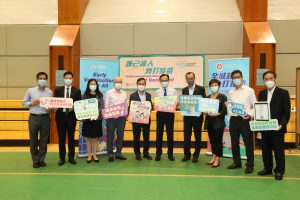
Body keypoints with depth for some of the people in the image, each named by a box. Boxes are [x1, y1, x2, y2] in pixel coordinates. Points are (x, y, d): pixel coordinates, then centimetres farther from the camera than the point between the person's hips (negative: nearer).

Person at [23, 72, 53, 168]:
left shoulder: (50, 92, 3)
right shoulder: (30, 90, 2)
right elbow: (24, 103, 6)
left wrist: (50, 108, -15)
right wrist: (32, 103, -11)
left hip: (45, 117, 0)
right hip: (33, 117, 0)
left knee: (44, 140, 7)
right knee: (33, 140, 6)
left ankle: (41, 159, 21)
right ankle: (35, 160, 20)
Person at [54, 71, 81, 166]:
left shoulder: (77, 91, 4)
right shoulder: (58, 89, 7)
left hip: (71, 116, -1)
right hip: (60, 116, 1)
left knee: (71, 138, 8)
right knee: (61, 138, 7)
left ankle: (71, 157, 19)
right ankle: (62, 158, 17)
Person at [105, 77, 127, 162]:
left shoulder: (124, 93, 10)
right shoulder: (109, 93, 1)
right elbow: (106, 105, -1)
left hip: (122, 117, 3)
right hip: (111, 117, -3)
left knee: (120, 135, 8)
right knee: (110, 136, 3)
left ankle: (118, 153, 20)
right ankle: (110, 154, 13)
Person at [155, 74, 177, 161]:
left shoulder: (173, 91, 3)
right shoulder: (157, 92, 6)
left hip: (170, 113, 0)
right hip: (160, 113, 1)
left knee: (170, 134, 6)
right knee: (159, 134, 5)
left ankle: (170, 154, 18)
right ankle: (158, 153, 17)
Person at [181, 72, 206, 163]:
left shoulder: (201, 89, -2)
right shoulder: (184, 90, 10)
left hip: (197, 116, -3)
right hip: (187, 116, 3)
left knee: (197, 136, 6)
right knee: (186, 136, 5)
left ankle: (196, 155, 17)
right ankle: (187, 155, 15)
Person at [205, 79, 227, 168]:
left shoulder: (222, 97, -3)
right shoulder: (207, 97, 12)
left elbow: (225, 110, -9)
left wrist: (217, 114, -22)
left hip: (218, 122, -5)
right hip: (209, 121, 5)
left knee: (218, 140, 0)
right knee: (212, 140, 11)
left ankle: (217, 159, 8)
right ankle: (214, 157, 22)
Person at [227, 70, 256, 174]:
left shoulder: (249, 90, 1)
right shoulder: (230, 92, 11)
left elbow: (255, 106, 0)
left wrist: (250, 115, -16)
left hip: (245, 119, -4)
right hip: (233, 119, 4)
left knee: (248, 143, 1)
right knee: (234, 142, 11)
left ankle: (250, 165, 11)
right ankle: (236, 162, 25)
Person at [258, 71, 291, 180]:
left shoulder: (283, 93, -4)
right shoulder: (261, 93, 11)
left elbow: (287, 111, -7)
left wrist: (282, 124, -17)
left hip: (277, 127, -4)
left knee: (279, 150, 5)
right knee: (265, 149, 12)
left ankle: (279, 171, 18)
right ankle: (267, 168, 26)